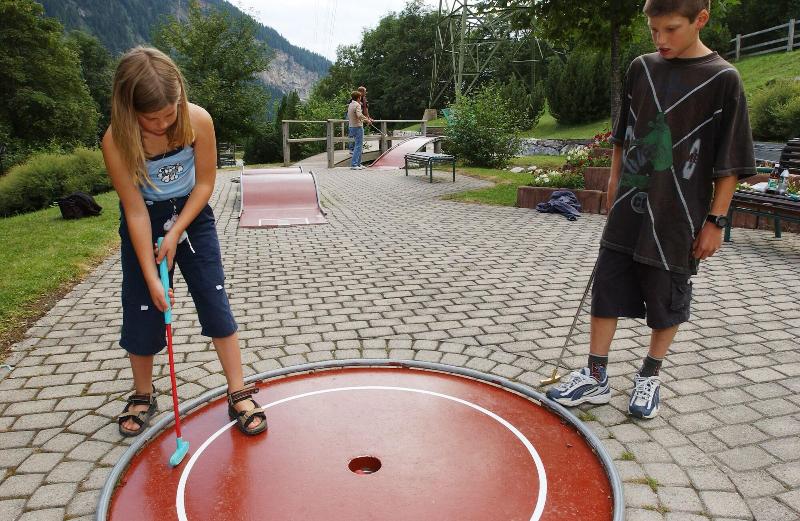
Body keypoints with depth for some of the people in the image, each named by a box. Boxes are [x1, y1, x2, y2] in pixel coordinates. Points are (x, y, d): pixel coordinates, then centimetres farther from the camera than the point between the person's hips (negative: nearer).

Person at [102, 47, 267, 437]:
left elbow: (205, 182, -11)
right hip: (144, 222, 0)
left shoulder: (198, 120, -24)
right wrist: (151, 277, -19)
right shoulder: (117, 141, -26)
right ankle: (143, 395, 27)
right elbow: (136, 211, -21)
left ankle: (239, 395, 6)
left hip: (192, 215, 1)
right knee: (142, 310, 5)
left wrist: (176, 233, -17)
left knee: (216, 303, -4)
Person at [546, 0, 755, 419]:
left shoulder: (723, 79, -6)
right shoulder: (641, 68, 6)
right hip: (629, 210, 4)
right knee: (606, 289, 3)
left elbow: (731, 161, -6)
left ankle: (650, 376, 27)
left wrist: (716, 220, -7)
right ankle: (595, 377, 14)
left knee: (668, 300, 8)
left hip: (678, 218, -3)